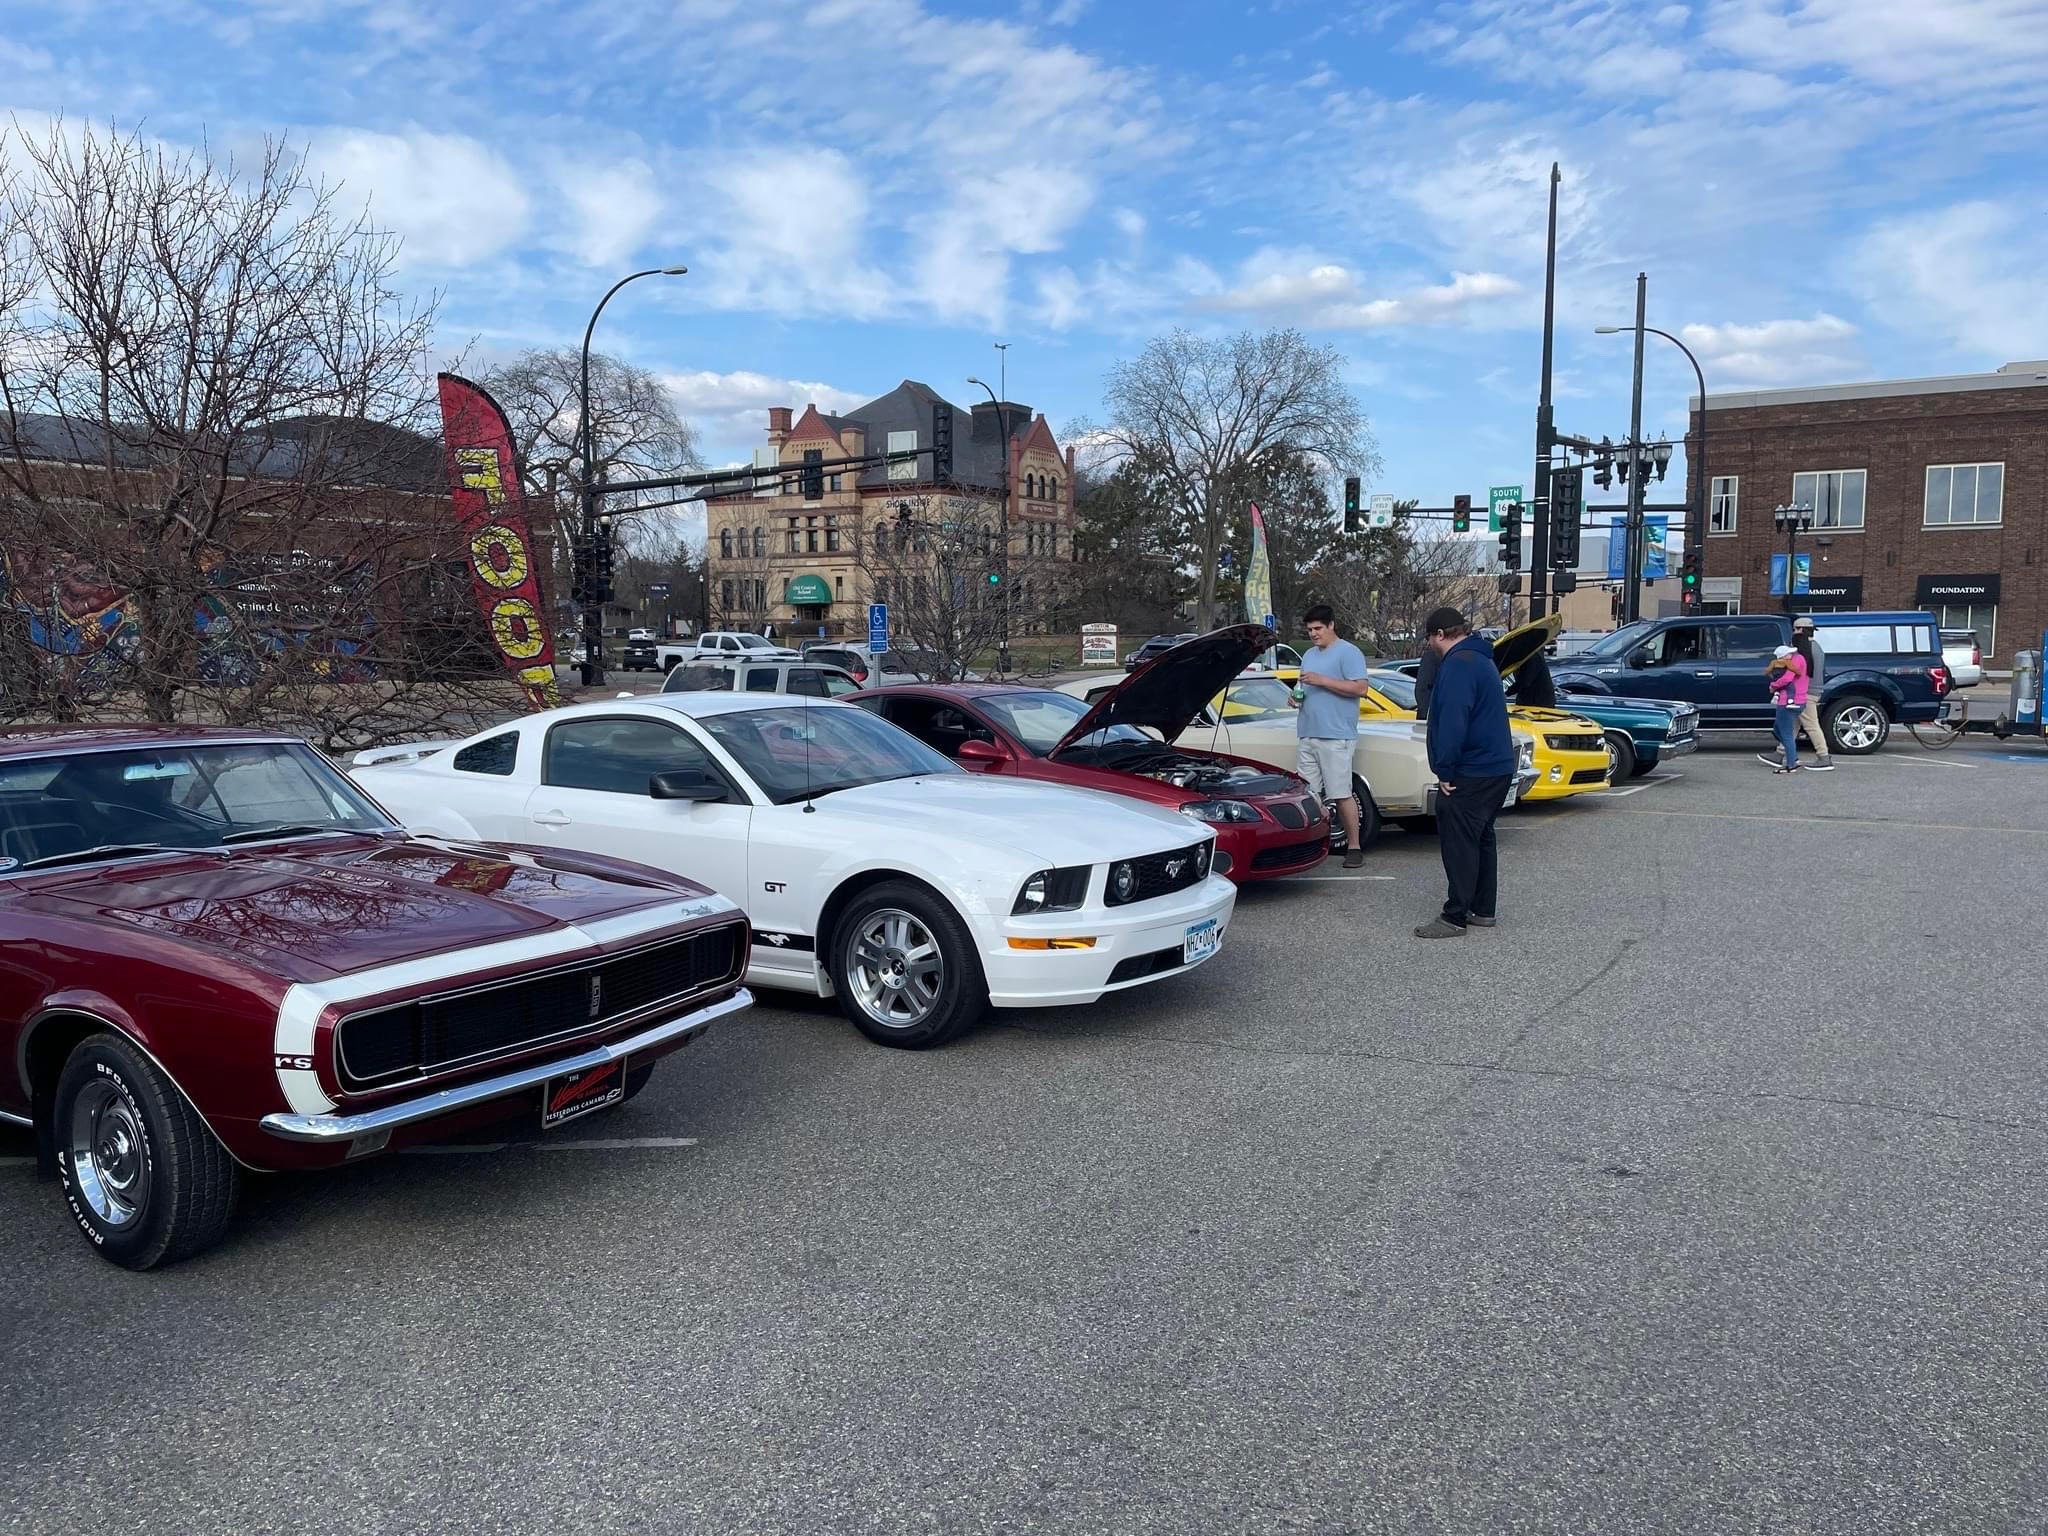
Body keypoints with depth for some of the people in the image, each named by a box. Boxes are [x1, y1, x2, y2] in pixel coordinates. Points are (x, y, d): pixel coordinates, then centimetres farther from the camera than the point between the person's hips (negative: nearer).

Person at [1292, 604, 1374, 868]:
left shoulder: (1349, 653, -5)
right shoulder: (1309, 655, 21)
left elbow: (1360, 688, -15)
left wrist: (1321, 680, -19)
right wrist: (1297, 696, 9)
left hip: (1335, 737, -8)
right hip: (1307, 736, 8)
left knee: (1342, 794, -6)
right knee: (1307, 794, 5)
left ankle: (1354, 846, 2)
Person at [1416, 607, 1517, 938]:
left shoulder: (1458, 663, -16)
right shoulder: (1481, 659, 18)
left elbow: (1453, 721, -25)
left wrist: (1445, 770, -19)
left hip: (1470, 774, -10)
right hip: (1497, 767, 10)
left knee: (1459, 844, -6)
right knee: (1480, 839, 16)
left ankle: (1455, 917, -4)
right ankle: (1482, 910, 23)